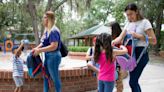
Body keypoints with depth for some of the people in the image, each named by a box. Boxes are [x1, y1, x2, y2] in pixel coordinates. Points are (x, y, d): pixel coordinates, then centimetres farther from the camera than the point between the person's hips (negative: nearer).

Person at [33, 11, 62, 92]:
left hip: (53, 56, -10)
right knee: (46, 76, 17)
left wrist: (39, 50, -23)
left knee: (55, 77, 4)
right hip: (48, 56, 10)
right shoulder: (47, 30, 9)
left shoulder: (53, 31, -20)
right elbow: (44, 42, 15)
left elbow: (54, 46, -27)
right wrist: (37, 48, -2)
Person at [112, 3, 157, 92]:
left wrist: (138, 36, -21)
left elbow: (154, 40, -13)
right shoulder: (128, 24, 12)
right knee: (134, 81, 12)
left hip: (141, 54, -7)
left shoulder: (145, 22, -7)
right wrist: (112, 42, -17)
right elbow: (121, 37, 4)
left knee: (132, 82, -10)